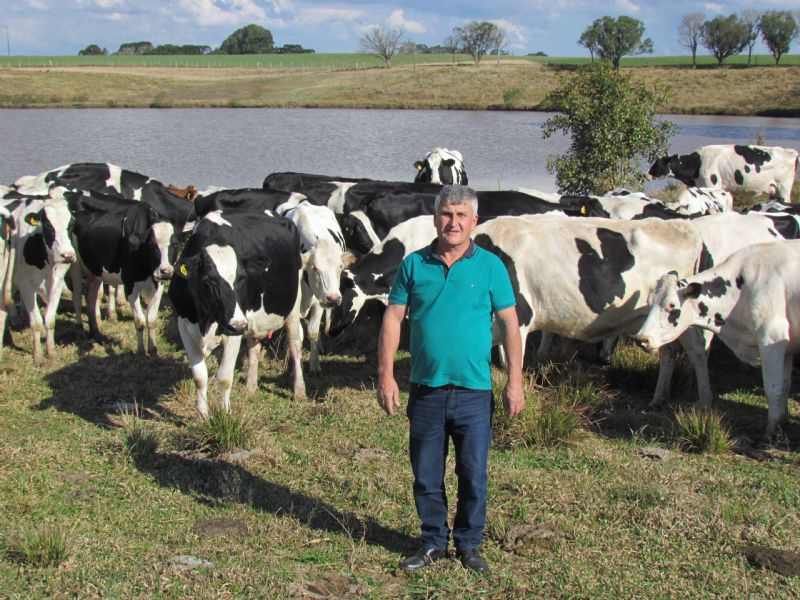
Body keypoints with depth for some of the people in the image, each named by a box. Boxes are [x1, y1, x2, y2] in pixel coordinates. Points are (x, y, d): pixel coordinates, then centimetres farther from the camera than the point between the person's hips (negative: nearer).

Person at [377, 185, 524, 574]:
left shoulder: (490, 266, 0)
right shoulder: (414, 265, 2)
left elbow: (509, 324, 2)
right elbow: (393, 319, 4)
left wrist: (515, 382, -3)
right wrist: (386, 376, -2)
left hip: (474, 392, -1)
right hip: (424, 390, 1)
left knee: (473, 473, 6)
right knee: (426, 474, 10)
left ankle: (469, 544, 23)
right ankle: (433, 542, 25)